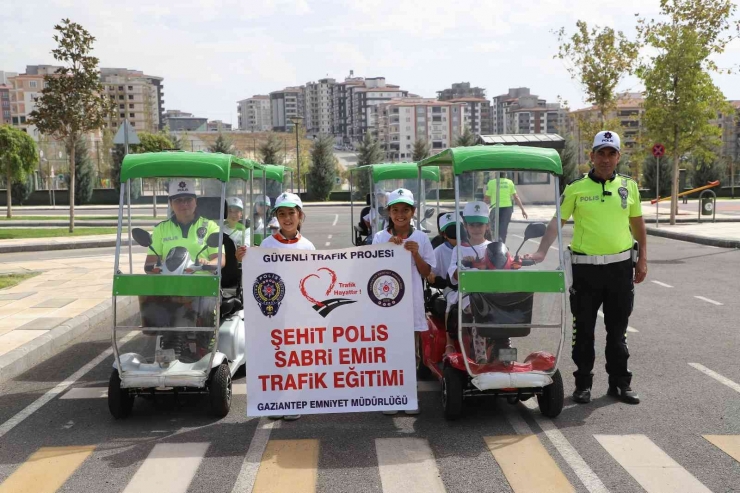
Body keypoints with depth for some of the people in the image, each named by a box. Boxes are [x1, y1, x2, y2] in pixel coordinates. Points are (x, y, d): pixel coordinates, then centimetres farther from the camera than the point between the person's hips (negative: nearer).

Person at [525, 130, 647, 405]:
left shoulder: (629, 186, 6)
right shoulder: (576, 188, -2)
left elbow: (637, 224, 13)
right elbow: (556, 222, -4)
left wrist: (642, 259, 10)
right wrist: (541, 252, -17)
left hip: (621, 266, 2)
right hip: (585, 267, -2)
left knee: (617, 330, 11)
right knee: (583, 329, 7)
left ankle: (619, 382, 22)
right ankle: (583, 383, 18)